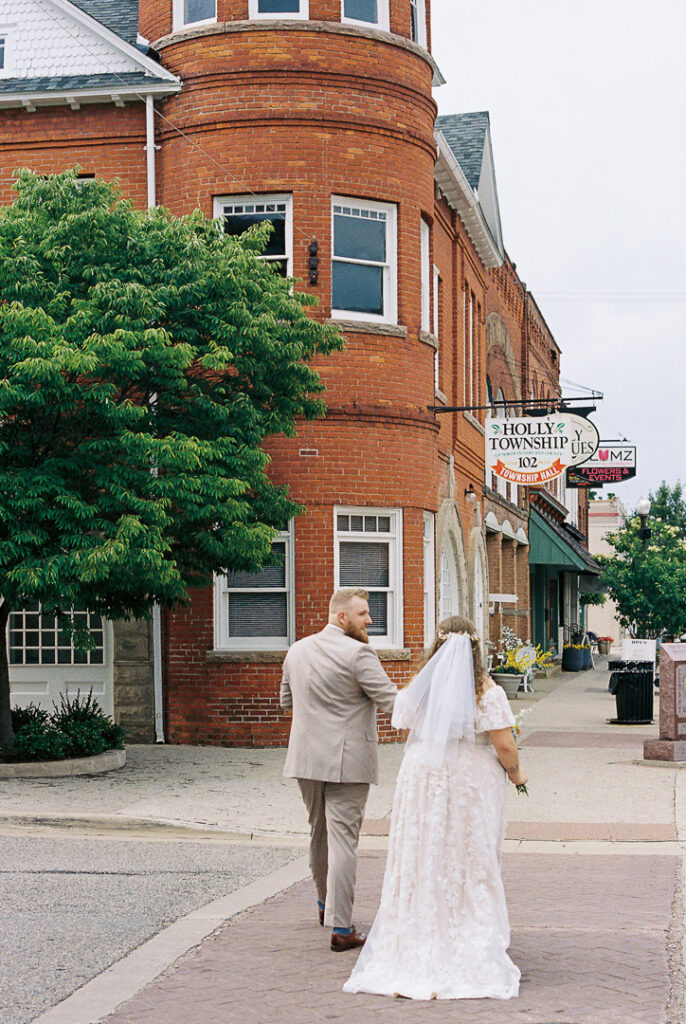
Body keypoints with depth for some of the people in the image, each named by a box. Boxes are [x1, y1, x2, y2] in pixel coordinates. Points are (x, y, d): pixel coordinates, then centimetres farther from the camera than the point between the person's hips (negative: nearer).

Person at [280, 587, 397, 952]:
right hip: (347, 761, -7)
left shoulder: (297, 650, 8)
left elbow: (287, 701, 19)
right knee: (343, 839, -4)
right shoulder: (357, 654, -14)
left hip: (306, 758, 7)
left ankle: (326, 904, 40)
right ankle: (341, 927, -5)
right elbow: (392, 700, -15)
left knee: (319, 832, 22)